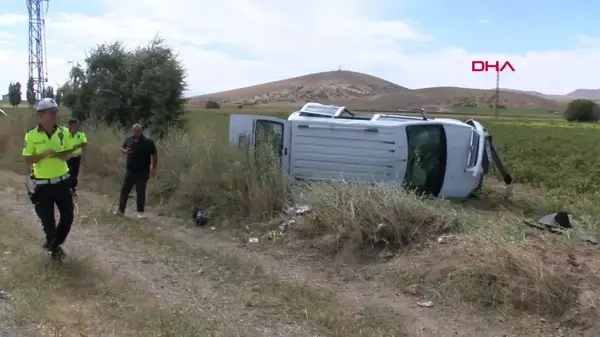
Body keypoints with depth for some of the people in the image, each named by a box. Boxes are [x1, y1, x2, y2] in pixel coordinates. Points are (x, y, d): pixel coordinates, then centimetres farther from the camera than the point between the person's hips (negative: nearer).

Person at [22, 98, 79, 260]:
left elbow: (68, 154, 4)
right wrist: (45, 153, -24)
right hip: (43, 184, -3)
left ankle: (54, 244, 34)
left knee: (68, 216, 10)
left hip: (62, 181, 3)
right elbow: (28, 161, -8)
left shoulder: (64, 132, -3)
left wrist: (62, 154, -19)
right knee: (47, 219, 8)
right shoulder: (31, 135, -10)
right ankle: (54, 247, 33)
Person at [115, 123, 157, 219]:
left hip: (142, 172, -4)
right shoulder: (128, 140, 5)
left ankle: (140, 212, 12)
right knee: (124, 190, 6)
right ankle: (121, 210, 15)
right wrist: (125, 151, -7)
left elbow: (154, 156, -7)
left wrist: (153, 168, -11)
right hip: (129, 170, 4)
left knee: (140, 192, 1)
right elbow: (122, 149, 18)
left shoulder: (148, 142, -9)